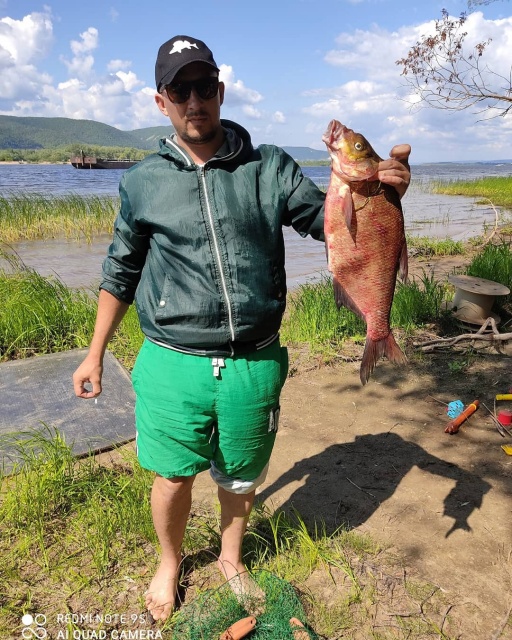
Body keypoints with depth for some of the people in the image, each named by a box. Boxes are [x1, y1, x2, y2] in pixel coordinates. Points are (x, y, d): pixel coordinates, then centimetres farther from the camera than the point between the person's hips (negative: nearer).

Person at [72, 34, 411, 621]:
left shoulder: (269, 168, 1)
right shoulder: (143, 182, 2)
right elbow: (121, 273, 10)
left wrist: (377, 189, -21)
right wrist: (95, 353, 12)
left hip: (255, 364, 1)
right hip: (173, 364, 0)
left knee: (240, 479, 18)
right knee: (173, 476, 12)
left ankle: (231, 560, 49)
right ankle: (169, 564, 45)